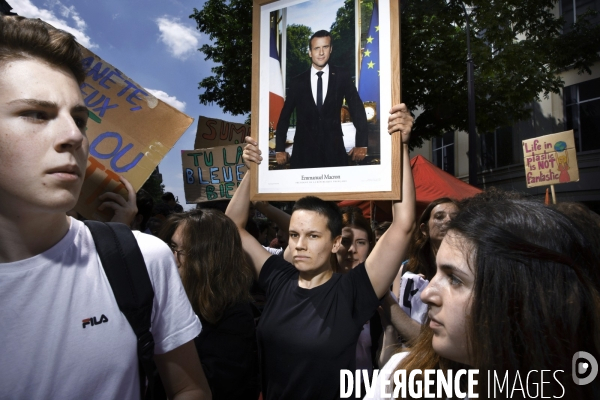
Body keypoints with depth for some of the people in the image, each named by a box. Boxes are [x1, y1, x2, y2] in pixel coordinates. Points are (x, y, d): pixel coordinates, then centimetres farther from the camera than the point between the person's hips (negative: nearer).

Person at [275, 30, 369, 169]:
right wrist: (279, 149, 3)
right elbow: (284, 116, 8)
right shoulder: (298, 82, 4)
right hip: (303, 151, 1)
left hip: (334, 150, 0)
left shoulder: (342, 77, 2)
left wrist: (362, 144, -3)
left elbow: (357, 110, 3)